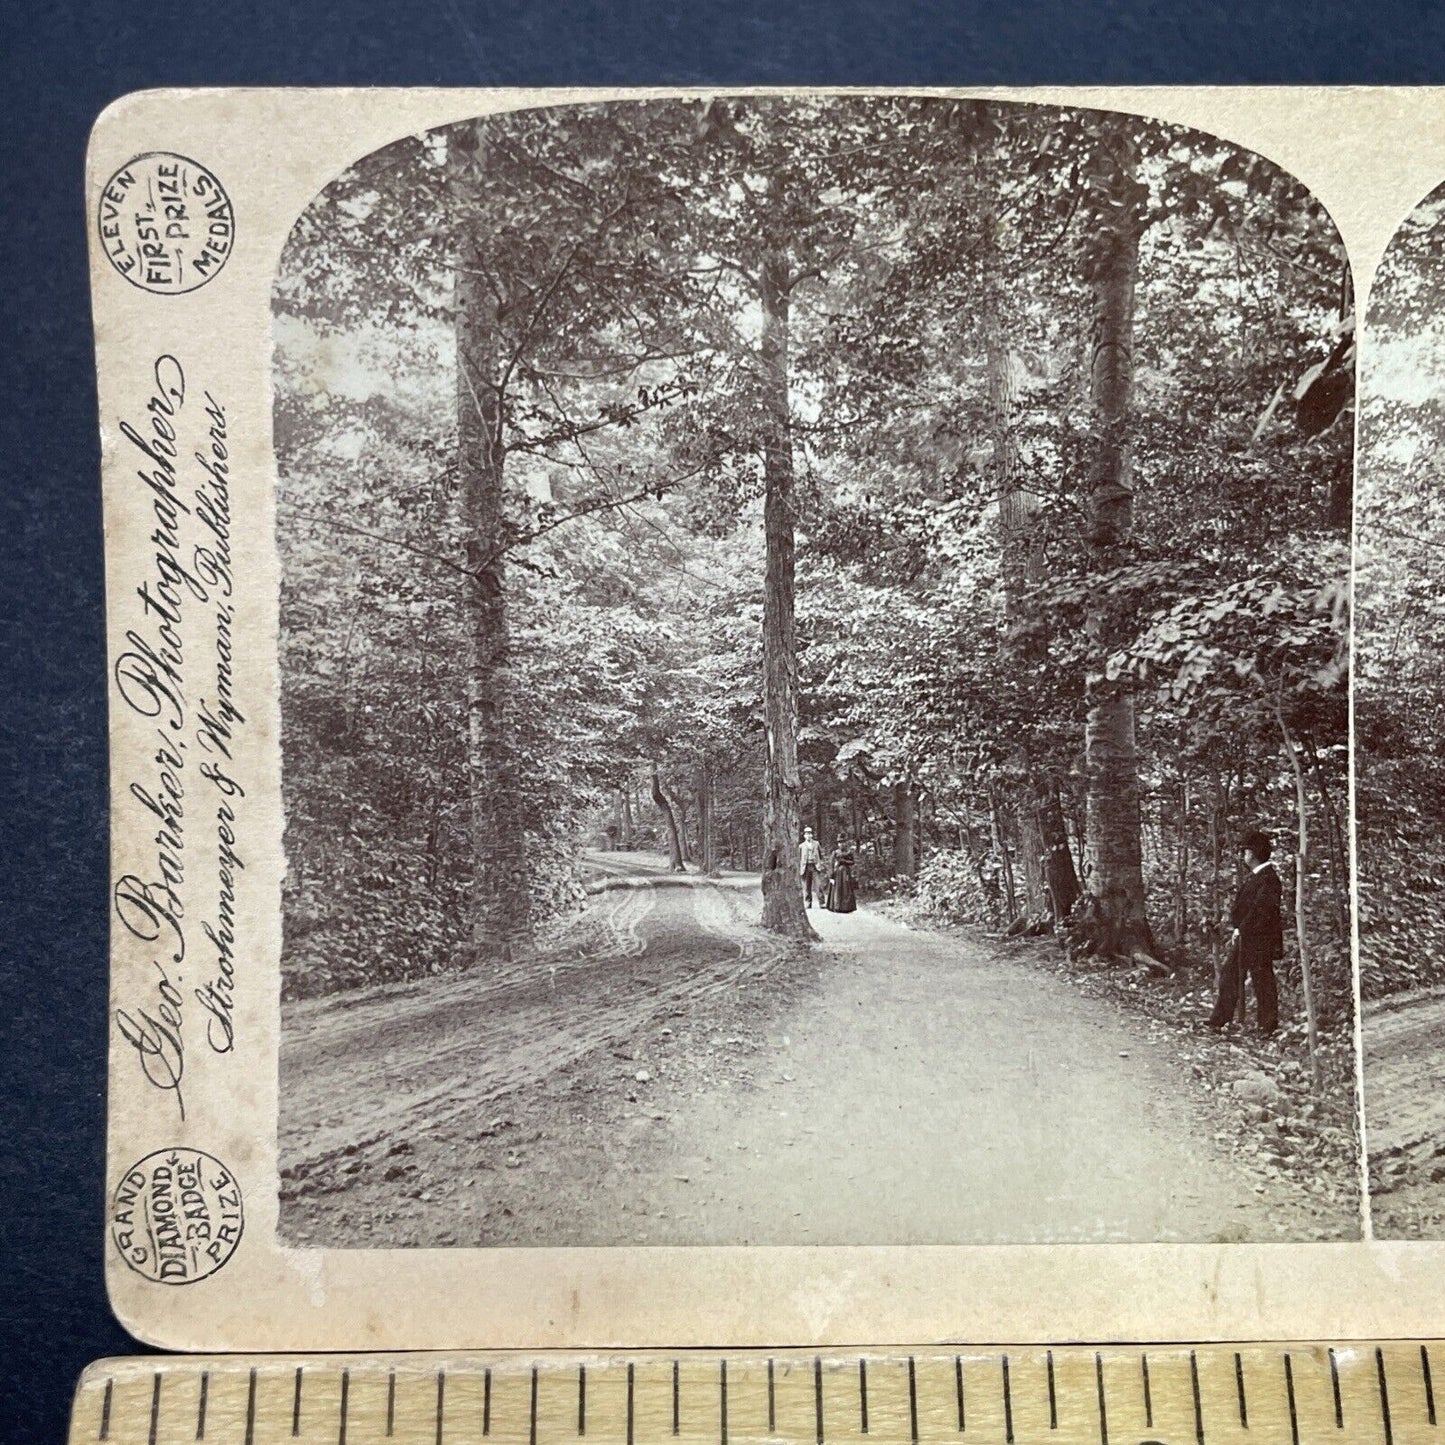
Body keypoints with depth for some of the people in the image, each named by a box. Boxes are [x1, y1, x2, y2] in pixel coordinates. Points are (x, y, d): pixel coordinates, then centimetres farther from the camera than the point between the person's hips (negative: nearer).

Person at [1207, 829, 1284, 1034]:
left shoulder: (1268, 879, -16)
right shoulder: (1252, 876, 14)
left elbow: (1260, 909, -21)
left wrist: (1241, 930, -17)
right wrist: (1237, 930, 11)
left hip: (1259, 940, -10)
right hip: (1244, 937, 10)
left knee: (1262, 980, 0)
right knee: (1230, 977, 11)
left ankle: (1269, 1025, 11)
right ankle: (1219, 1020, 17)